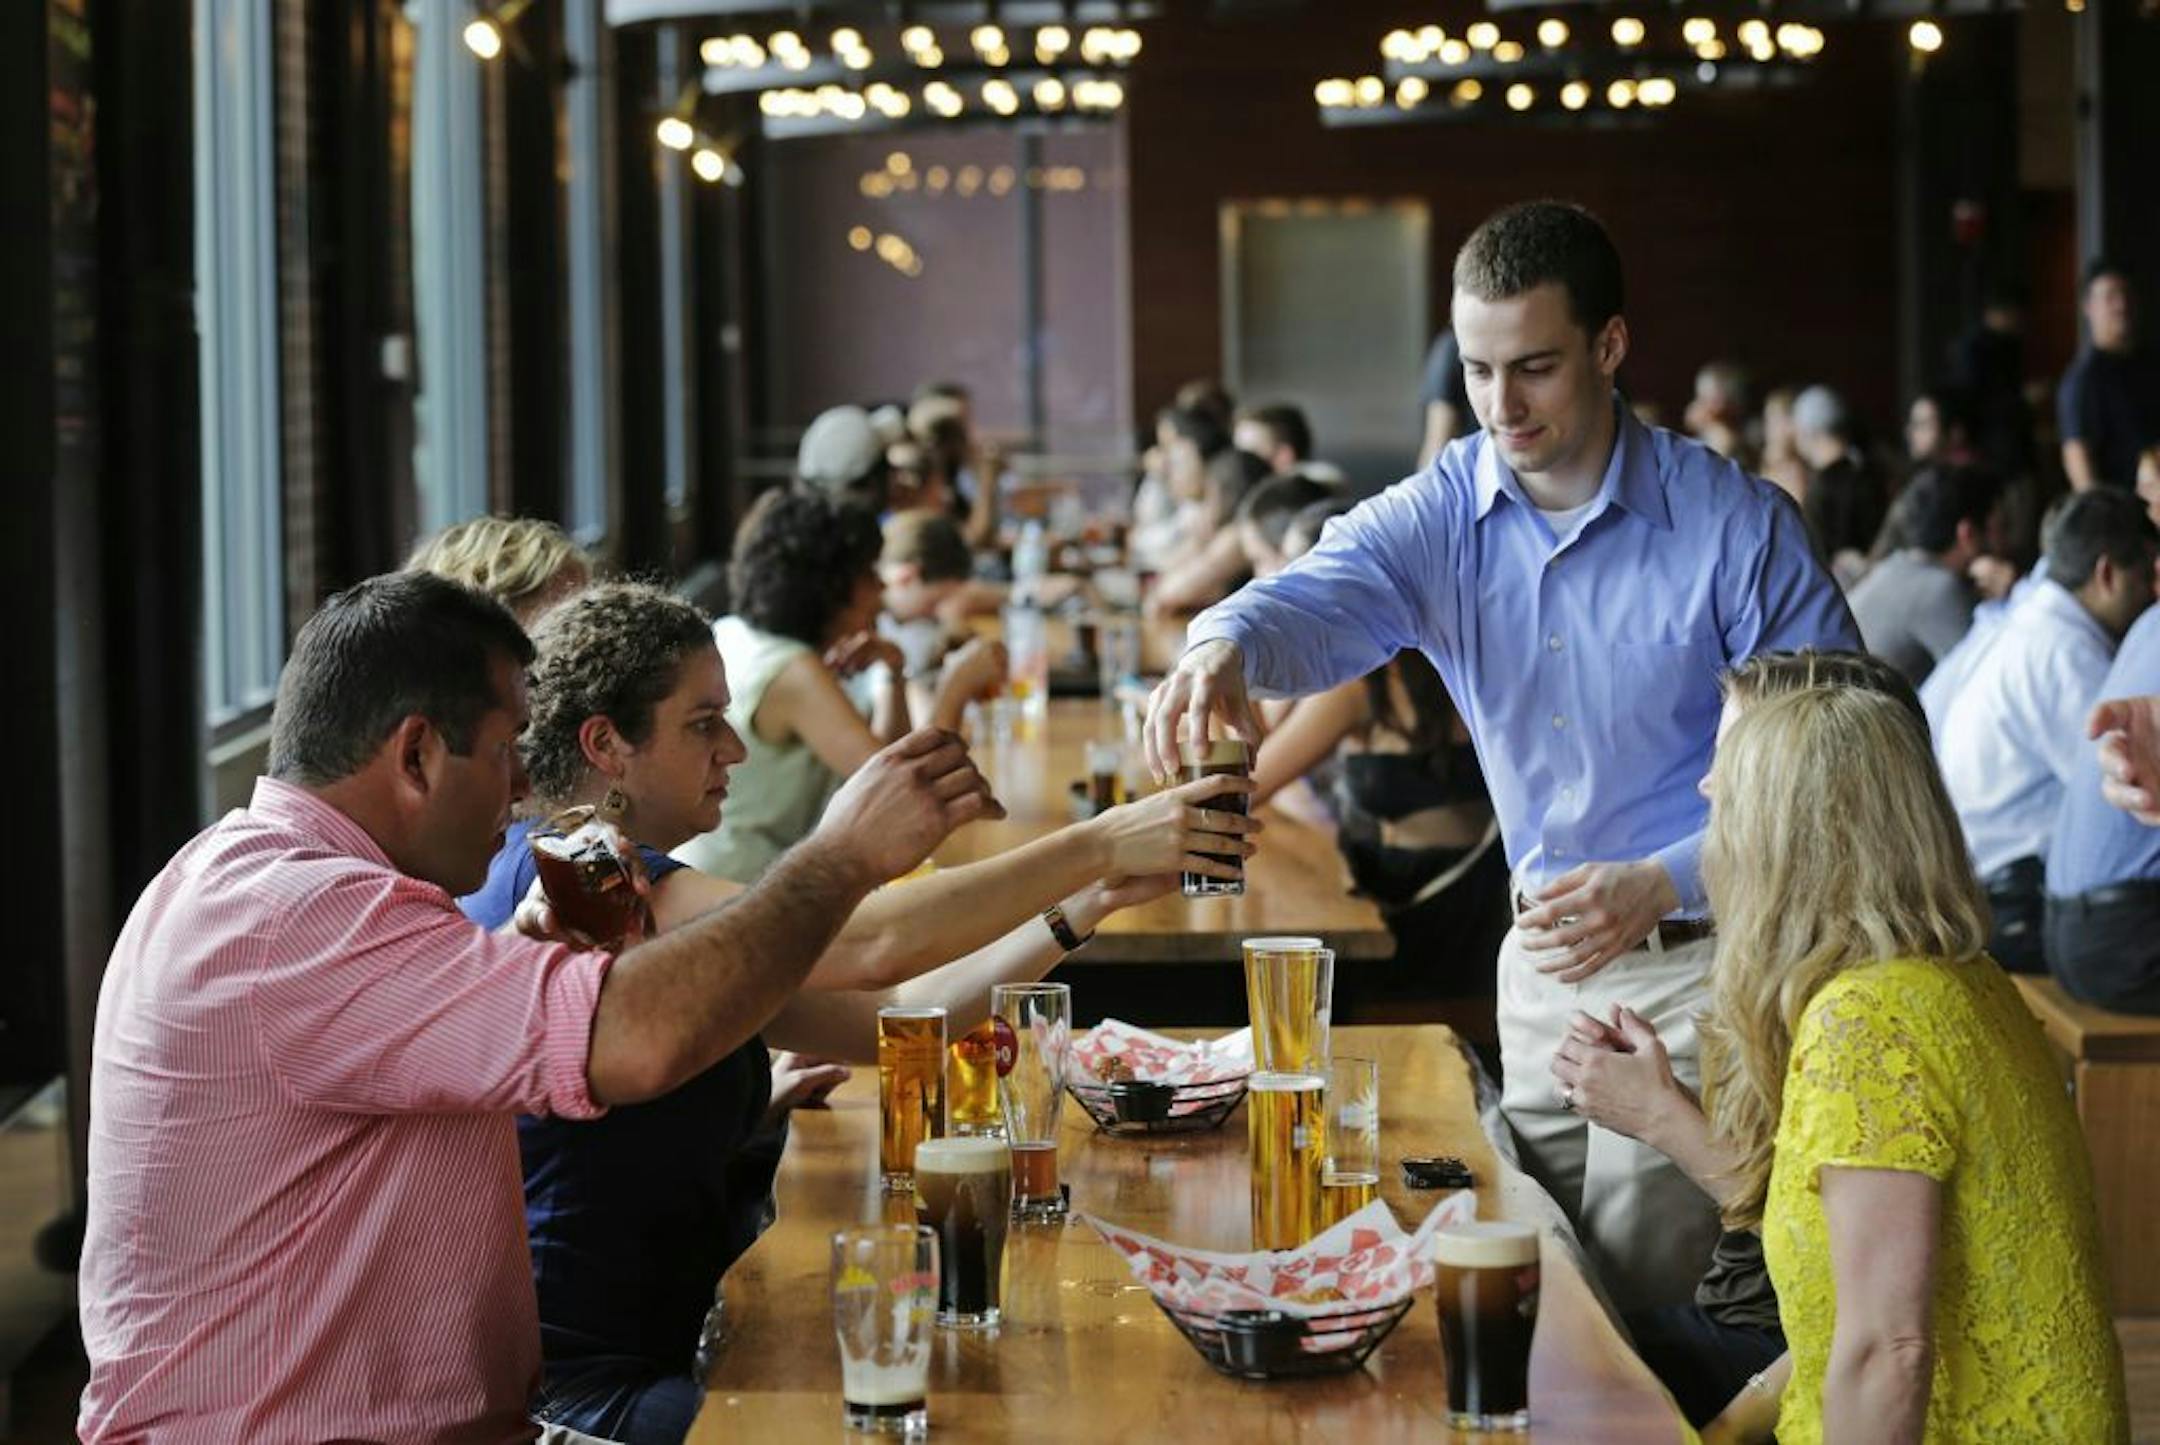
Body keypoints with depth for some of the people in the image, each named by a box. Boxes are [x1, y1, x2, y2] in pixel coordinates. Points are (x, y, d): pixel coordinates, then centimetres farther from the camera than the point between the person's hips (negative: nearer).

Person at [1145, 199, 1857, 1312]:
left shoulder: (1735, 524, -13)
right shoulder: (1438, 518, -2)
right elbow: (1316, 602, -21)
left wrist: (1660, 884, -23)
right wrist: (1224, 647, -45)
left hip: (1702, 962, -5)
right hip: (1542, 959, 5)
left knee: (1632, 1293, -8)